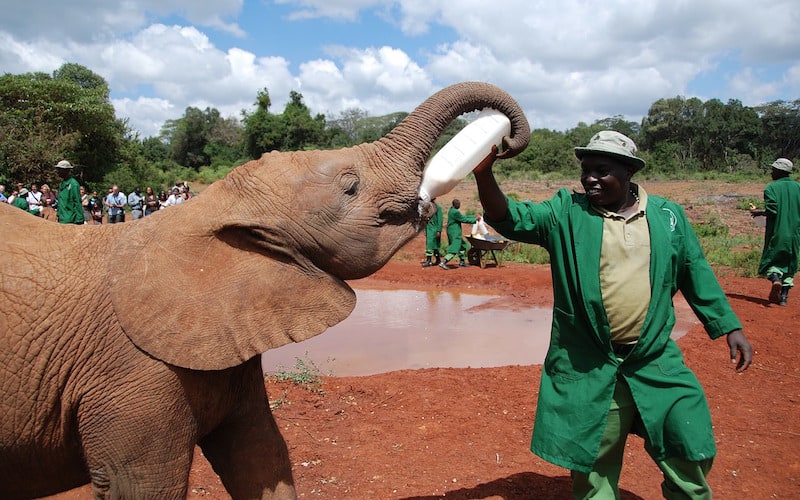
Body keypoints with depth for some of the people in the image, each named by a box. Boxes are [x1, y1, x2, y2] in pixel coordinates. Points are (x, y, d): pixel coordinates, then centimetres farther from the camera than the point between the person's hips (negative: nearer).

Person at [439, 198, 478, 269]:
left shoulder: (452, 210, 13)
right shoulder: (455, 212, -19)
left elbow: (463, 217, 17)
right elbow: (464, 220, -14)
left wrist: (474, 217, 13)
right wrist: (475, 220, -4)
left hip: (452, 232, 11)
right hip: (455, 233, -11)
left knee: (463, 246, 20)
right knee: (454, 249, -10)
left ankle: (462, 262, 27)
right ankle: (443, 263, -15)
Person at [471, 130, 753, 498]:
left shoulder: (668, 215, 4)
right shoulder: (565, 213, -2)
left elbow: (696, 274, 12)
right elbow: (510, 219, -12)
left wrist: (729, 327, 12)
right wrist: (484, 174, -29)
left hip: (656, 363, 2)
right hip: (586, 370, -1)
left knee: (692, 451, 8)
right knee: (593, 469, 12)